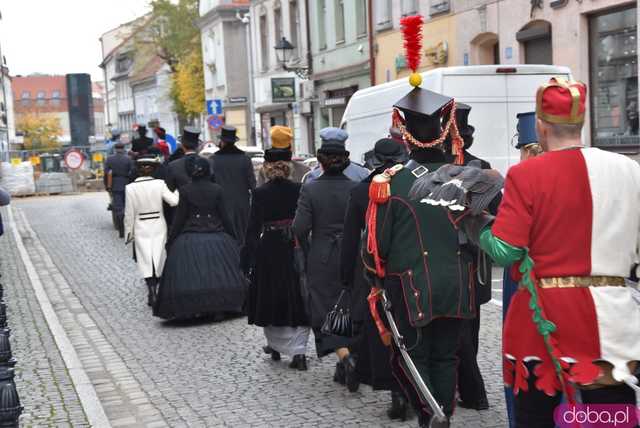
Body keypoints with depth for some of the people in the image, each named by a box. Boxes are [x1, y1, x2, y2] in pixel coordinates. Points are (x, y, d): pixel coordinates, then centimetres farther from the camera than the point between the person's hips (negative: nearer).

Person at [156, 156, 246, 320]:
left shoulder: (185, 190, -6)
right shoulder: (216, 190, -2)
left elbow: (179, 218, -4)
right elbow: (224, 216, 1)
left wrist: (170, 240, 5)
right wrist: (233, 236, 12)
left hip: (190, 239, -2)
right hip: (216, 237, 2)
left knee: (189, 274, 4)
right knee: (220, 274, 10)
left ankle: (189, 310, 4)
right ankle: (222, 307, 14)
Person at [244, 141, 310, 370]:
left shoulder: (260, 193, -8)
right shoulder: (299, 190, -3)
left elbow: (253, 228, -8)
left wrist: (247, 259, -3)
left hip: (268, 251, -2)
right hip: (295, 251, 2)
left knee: (271, 299, 14)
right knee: (297, 300, 8)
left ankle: (277, 344, 26)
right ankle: (298, 350, 0)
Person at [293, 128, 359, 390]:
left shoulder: (310, 190, -9)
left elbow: (300, 228, -13)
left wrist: (307, 251, 5)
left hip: (321, 260, -2)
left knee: (325, 310, 5)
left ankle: (346, 358, -16)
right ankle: (344, 367, 25)